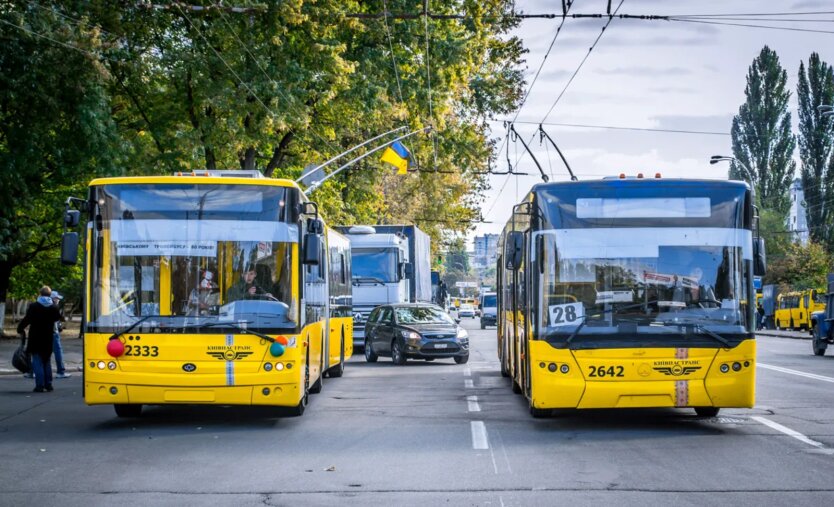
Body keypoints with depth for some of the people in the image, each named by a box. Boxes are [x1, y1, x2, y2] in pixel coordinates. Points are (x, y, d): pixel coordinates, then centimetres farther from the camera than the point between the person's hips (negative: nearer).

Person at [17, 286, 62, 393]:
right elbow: (58, 318, 15)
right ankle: (48, 384, 14)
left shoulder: (33, 306, -9)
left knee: (37, 362, -2)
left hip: (35, 339, -4)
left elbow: (26, 319, -11)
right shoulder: (53, 308, 1)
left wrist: (20, 329, 3)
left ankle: (40, 385, -8)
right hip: (48, 339, 4)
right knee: (47, 362, 15)